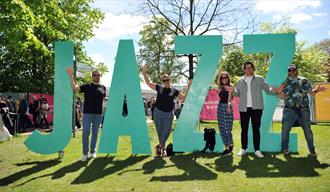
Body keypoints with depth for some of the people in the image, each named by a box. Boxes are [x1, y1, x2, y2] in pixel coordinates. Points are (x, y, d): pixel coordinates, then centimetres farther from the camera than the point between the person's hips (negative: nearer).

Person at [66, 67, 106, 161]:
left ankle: (93, 152, 23)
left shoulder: (103, 87, 9)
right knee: (85, 133, -3)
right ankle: (85, 153, 10)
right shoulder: (87, 86, 1)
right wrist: (71, 76, -19)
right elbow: (74, 88, -11)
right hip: (87, 113, -2)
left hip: (98, 114, 2)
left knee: (95, 133, 10)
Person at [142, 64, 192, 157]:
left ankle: (159, 146, 12)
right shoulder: (159, 88, 3)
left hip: (169, 114, 0)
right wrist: (144, 73, -4)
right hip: (158, 113, 0)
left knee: (166, 131, -7)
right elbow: (148, 83, 7)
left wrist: (188, 87, -2)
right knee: (160, 131, 6)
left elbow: (184, 98, 5)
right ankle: (163, 148, 21)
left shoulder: (174, 91, 2)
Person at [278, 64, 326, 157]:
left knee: (308, 130, 5)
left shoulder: (304, 81, 8)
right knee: (285, 130, -2)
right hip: (289, 110, 0)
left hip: (303, 110, 0)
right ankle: (285, 149, 12)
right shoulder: (285, 83, 6)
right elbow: (283, 97, 2)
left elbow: (311, 92, 11)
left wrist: (316, 90, -9)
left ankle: (312, 150, 18)